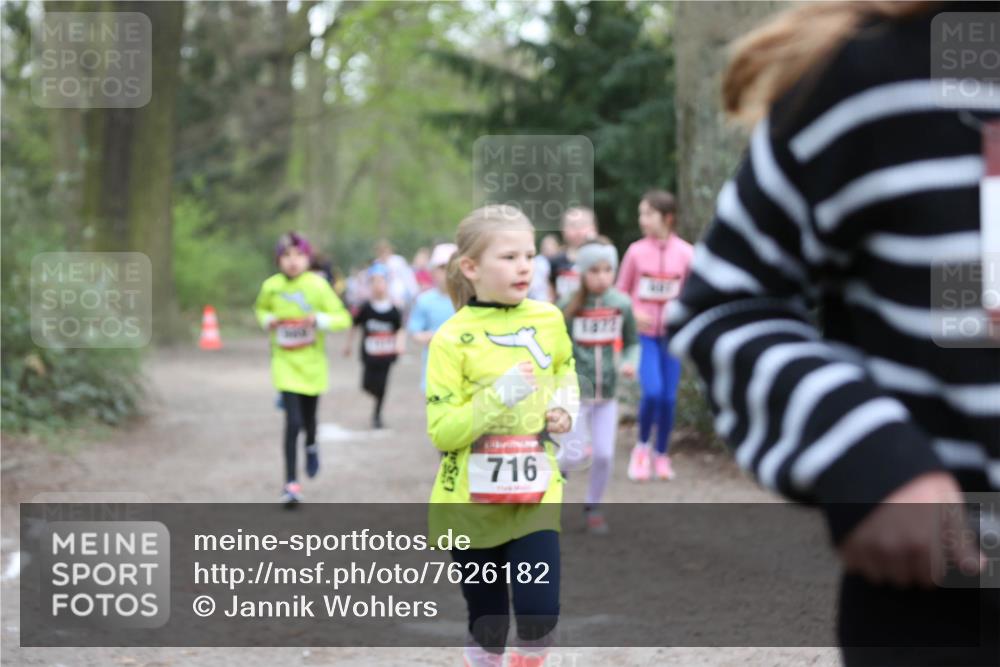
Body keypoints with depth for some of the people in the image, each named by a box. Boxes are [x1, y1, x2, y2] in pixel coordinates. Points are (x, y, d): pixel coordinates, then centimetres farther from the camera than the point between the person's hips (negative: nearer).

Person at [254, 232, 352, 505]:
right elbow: (261, 309, 17)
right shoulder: (271, 286, -5)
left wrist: (320, 319, -26)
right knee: (292, 421, -12)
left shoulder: (318, 285, -11)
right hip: (285, 363, 0)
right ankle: (291, 483, -4)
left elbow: (343, 318, -8)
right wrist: (267, 320, -5)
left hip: (312, 363, 0)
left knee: (308, 418, 16)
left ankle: (311, 447, 53)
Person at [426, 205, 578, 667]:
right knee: (486, 624, 8)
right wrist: (497, 398, -26)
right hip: (471, 503, -2)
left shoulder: (548, 319, 1)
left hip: (535, 495, 3)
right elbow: (441, 432, -15)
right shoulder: (452, 339, -13)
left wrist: (565, 407, 3)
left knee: (540, 610, -10)